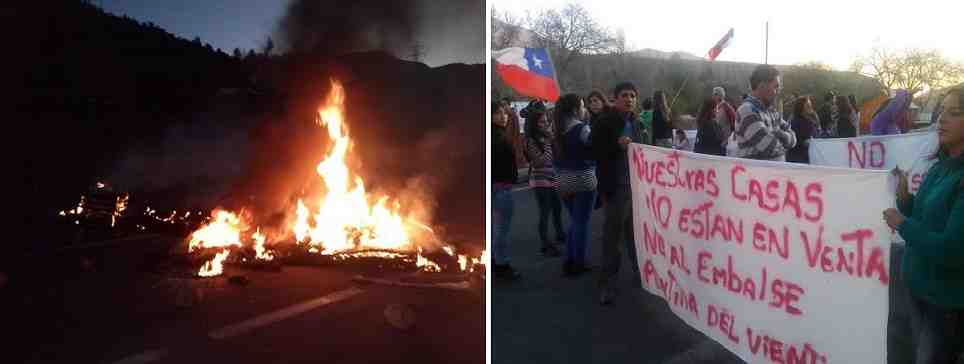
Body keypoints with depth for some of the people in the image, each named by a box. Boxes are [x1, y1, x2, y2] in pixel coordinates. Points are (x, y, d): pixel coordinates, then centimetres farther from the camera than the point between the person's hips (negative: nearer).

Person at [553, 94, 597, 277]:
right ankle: (578, 264, 9)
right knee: (581, 223, 3)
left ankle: (569, 261, 22)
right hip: (583, 181, -7)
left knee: (574, 221, 18)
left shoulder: (559, 130, 7)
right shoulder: (582, 128, -14)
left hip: (565, 182, 7)